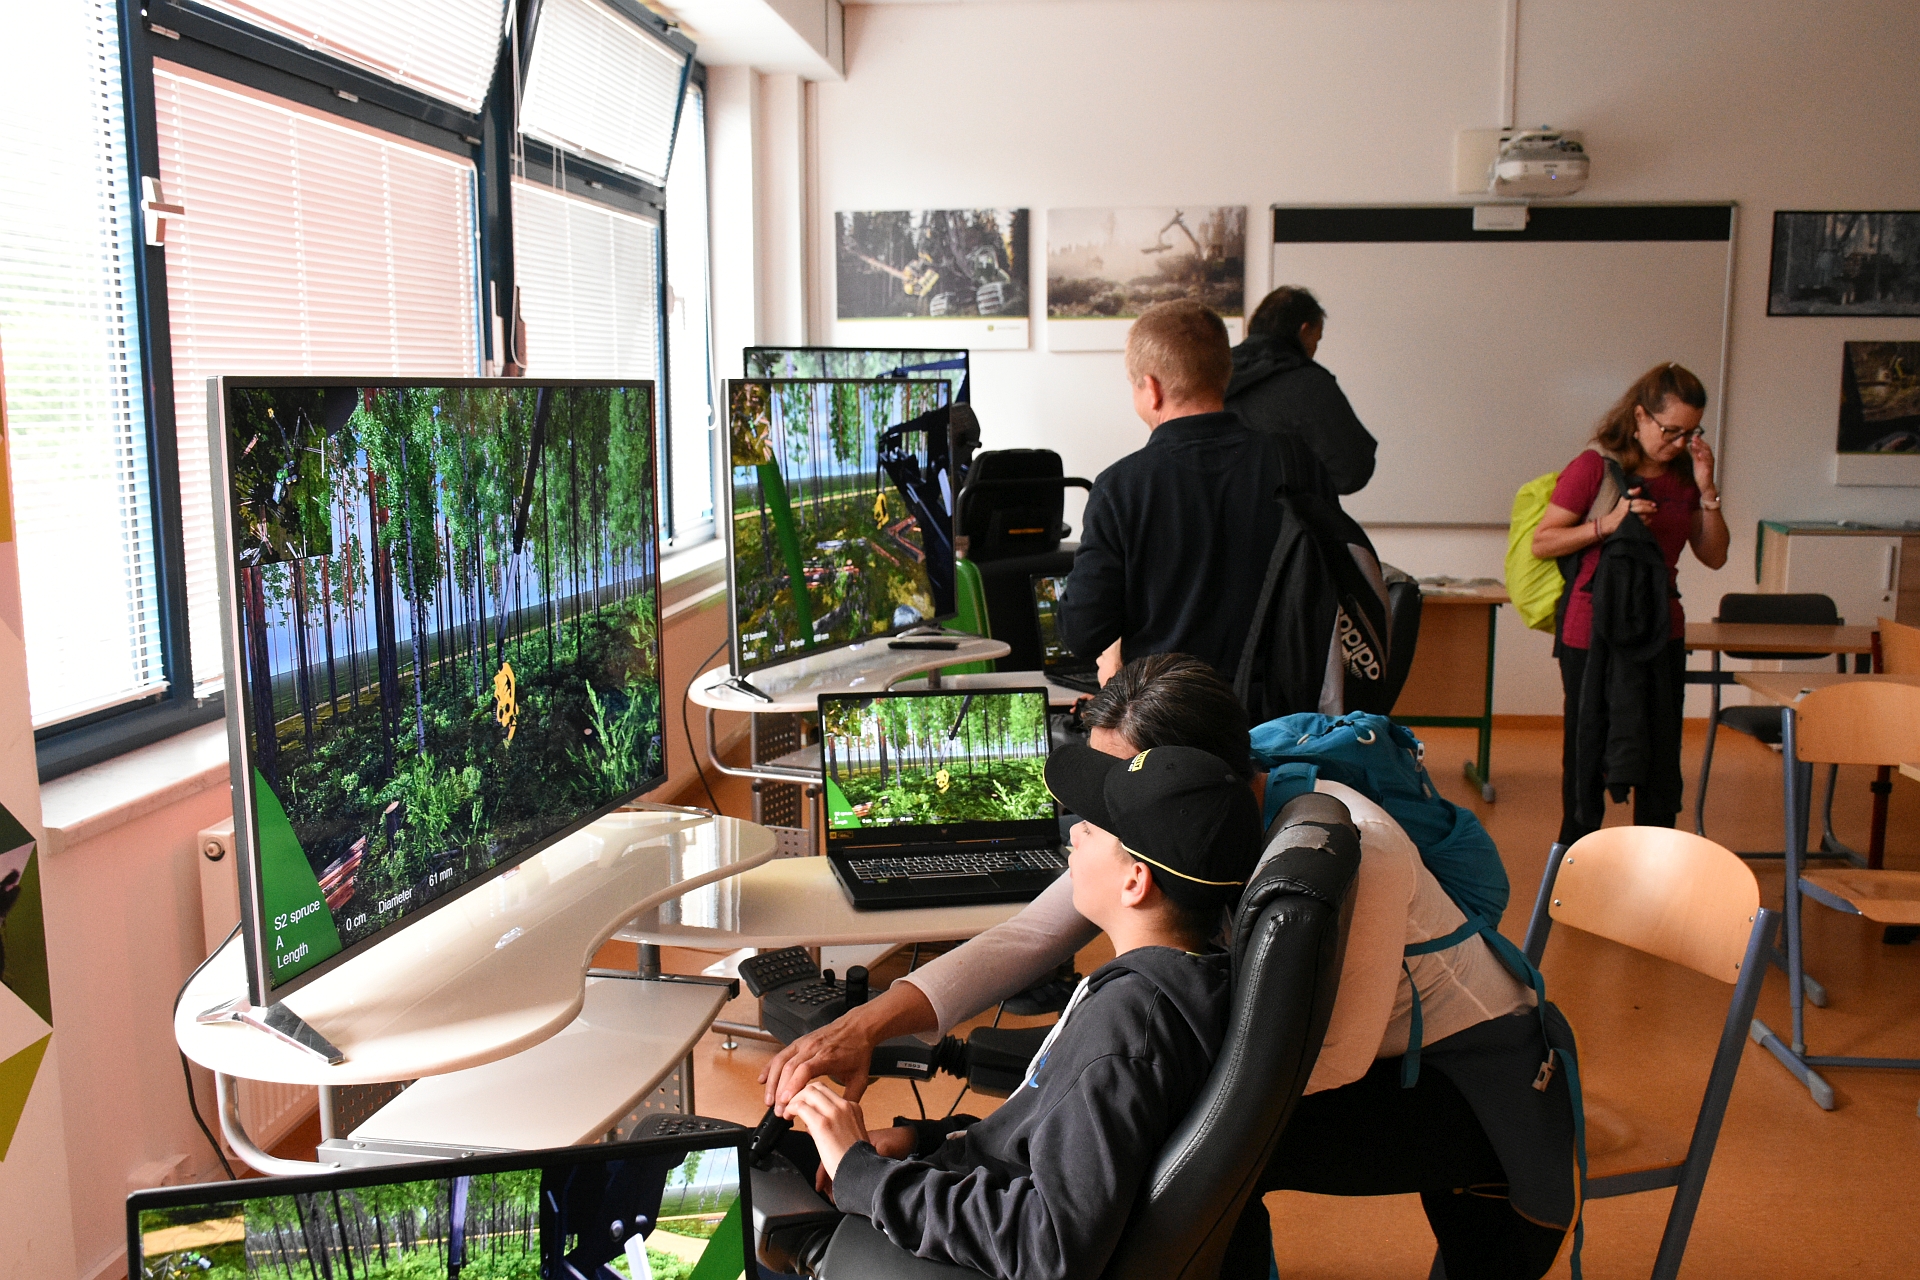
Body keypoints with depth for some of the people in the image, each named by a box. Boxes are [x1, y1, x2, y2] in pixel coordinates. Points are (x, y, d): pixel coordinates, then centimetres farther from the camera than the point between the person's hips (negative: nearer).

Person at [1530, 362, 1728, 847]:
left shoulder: (1684, 476, 7)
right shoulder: (1594, 466, -9)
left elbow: (1714, 556, 8)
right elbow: (1541, 542, -10)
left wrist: (1707, 491, -4)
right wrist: (1608, 524, -21)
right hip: (1592, 635, -5)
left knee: (1662, 755, 8)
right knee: (1587, 755, 6)